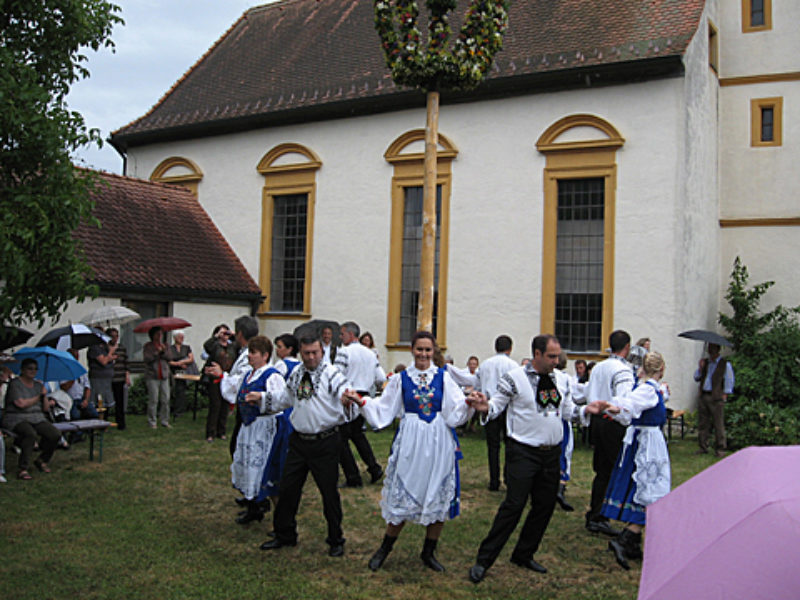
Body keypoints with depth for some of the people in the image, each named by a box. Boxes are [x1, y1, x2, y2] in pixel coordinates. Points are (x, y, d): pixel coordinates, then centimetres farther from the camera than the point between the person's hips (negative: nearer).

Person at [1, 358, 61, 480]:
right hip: (16, 419, -6)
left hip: (37, 418, 6)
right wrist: (37, 398, -2)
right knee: (31, 434, -38)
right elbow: (21, 404, -16)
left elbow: (46, 409, 13)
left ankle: (42, 460, 6)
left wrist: (44, 395, -4)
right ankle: (22, 469, -31)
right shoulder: (15, 384, -4)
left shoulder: (39, 385, 15)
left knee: (55, 435, -19)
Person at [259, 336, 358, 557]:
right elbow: (285, 399, 24)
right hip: (299, 440, 6)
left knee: (329, 492, 4)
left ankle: (336, 540, 21)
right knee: (288, 488, 12)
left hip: (325, 442, -5)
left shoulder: (331, 373, -11)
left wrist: (350, 397, -51)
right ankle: (284, 535, 31)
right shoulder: (296, 374, 7)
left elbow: (345, 394, -29)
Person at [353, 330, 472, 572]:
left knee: (439, 497, 7)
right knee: (403, 496, 4)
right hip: (410, 443, 0)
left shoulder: (443, 377, 1)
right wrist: (363, 402, -10)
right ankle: (385, 548, 22)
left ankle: (429, 552, 24)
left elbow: (455, 411, -7)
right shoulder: (402, 379, 4)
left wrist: (468, 403, -26)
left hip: (439, 443, 1)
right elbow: (383, 409, 4)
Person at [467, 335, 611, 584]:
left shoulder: (560, 381, 10)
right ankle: (483, 560, -2)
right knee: (514, 505, -11)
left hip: (551, 453, 7)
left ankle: (524, 555, 28)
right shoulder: (514, 378, -8)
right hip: (523, 453, -6)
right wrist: (485, 407, -29)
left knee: (545, 506, 12)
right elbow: (497, 404, -8)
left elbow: (567, 411, 19)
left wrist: (586, 410, 1)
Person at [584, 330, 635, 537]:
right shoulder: (623, 370, -14)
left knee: (601, 470, 15)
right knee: (612, 471, -1)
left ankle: (594, 515, 22)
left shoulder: (598, 367, 10)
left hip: (597, 420, 8)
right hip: (614, 424, -8)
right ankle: (599, 519, 1)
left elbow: (587, 394, 15)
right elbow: (624, 401, -23)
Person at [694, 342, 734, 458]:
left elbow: (729, 380, 2)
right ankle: (703, 447, 13)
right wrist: (700, 368, -2)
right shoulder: (704, 362, 16)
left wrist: (724, 395, -5)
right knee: (702, 423, 5)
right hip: (703, 396, 5)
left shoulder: (725, 364, 2)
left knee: (718, 424, -4)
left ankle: (720, 449, 3)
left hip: (716, 397, -5)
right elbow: (696, 378, 14)